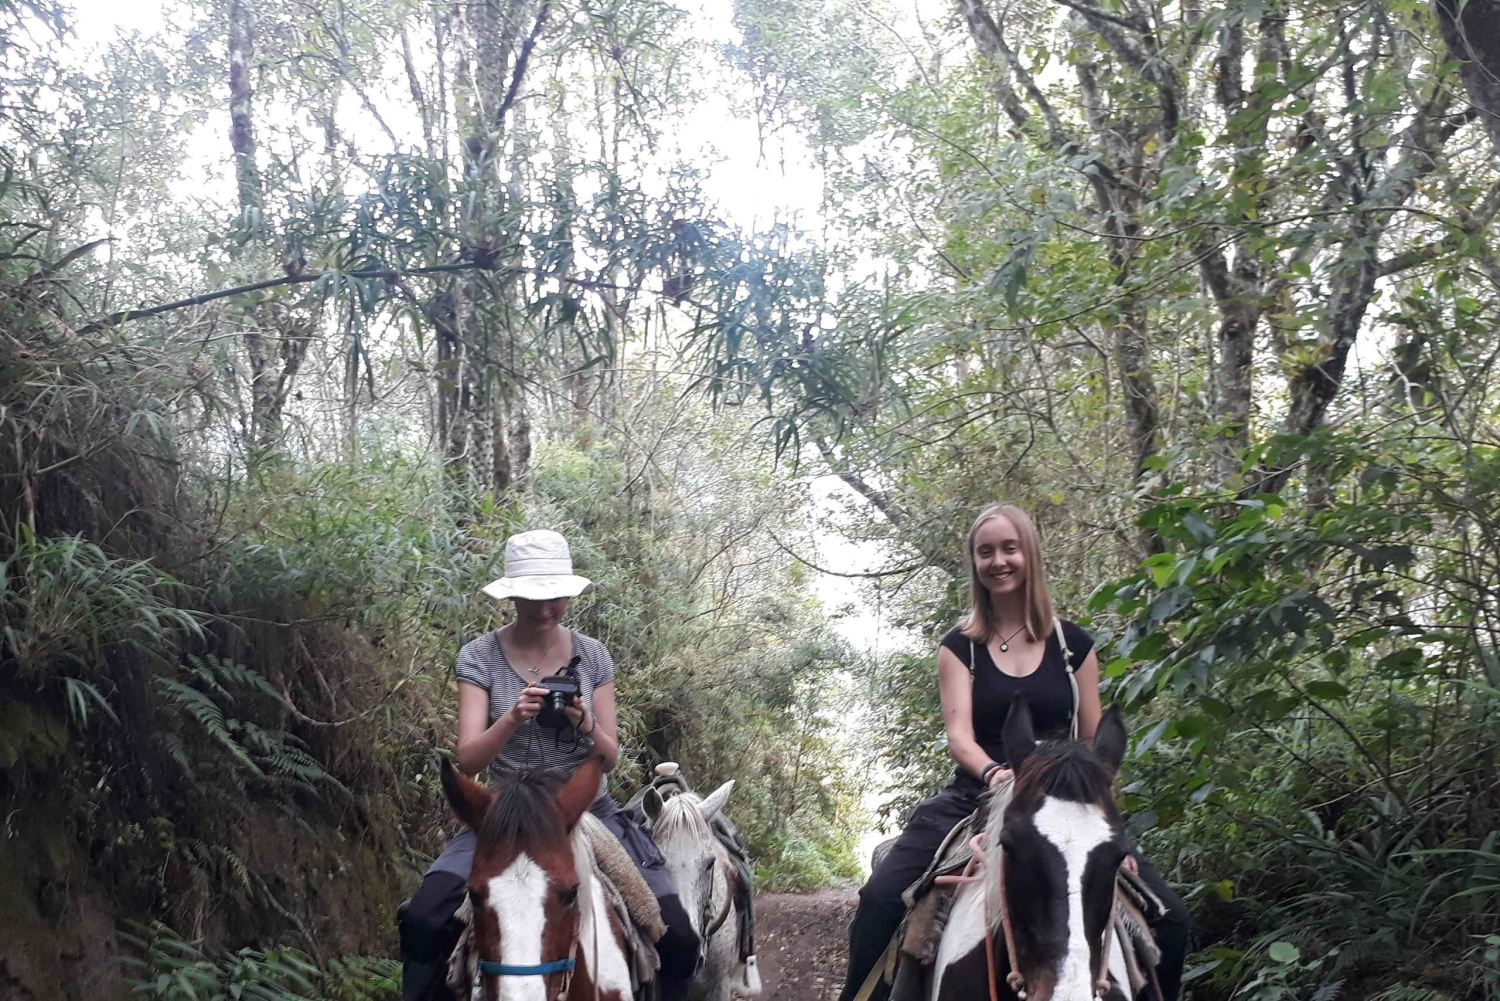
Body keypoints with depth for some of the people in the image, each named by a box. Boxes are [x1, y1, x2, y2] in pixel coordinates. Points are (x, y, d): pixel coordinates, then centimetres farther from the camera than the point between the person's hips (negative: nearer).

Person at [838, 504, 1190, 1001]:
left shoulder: (1073, 644, 8)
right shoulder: (960, 647, 5)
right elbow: (959, 736, -8)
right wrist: (994, 773, -31)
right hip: (976, 799, -1)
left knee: (1169, 917, -15)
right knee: (880, 899, -24)